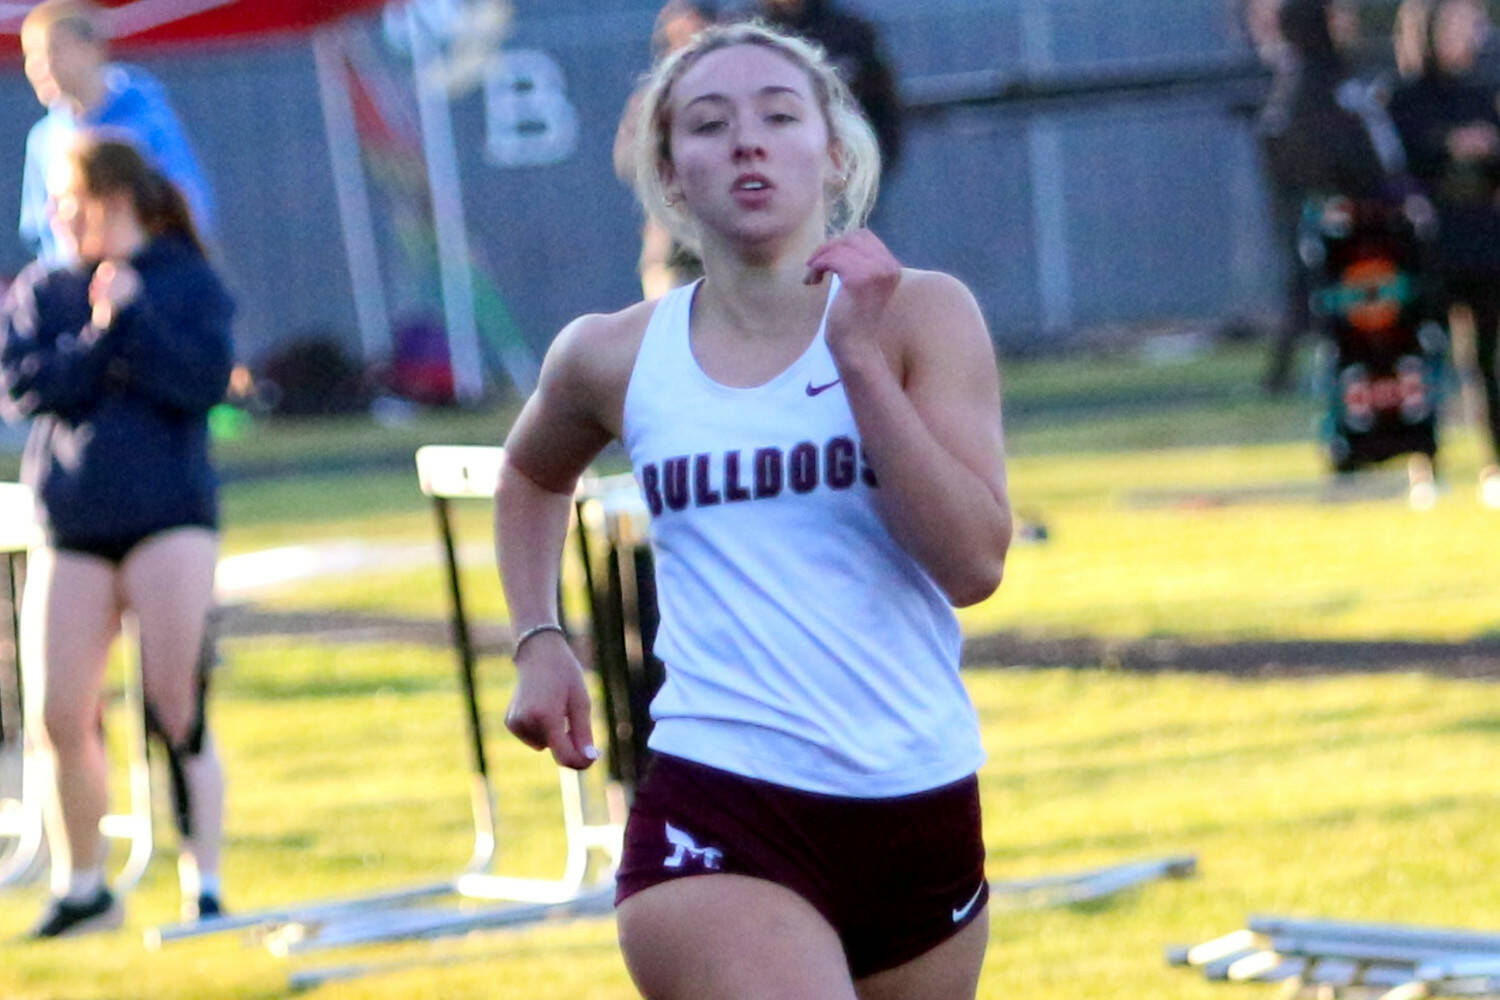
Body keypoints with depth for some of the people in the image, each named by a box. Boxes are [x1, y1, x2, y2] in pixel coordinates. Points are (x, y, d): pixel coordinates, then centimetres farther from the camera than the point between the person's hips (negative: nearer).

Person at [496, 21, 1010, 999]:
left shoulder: (921, 314, -1)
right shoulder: (616, 360, 4)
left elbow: (974, 563, -13)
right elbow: (532, 476, 28)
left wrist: (858, 355, -16)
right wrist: (539, 642, 15)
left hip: (922, 811, 2)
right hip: (718, 813, -2)